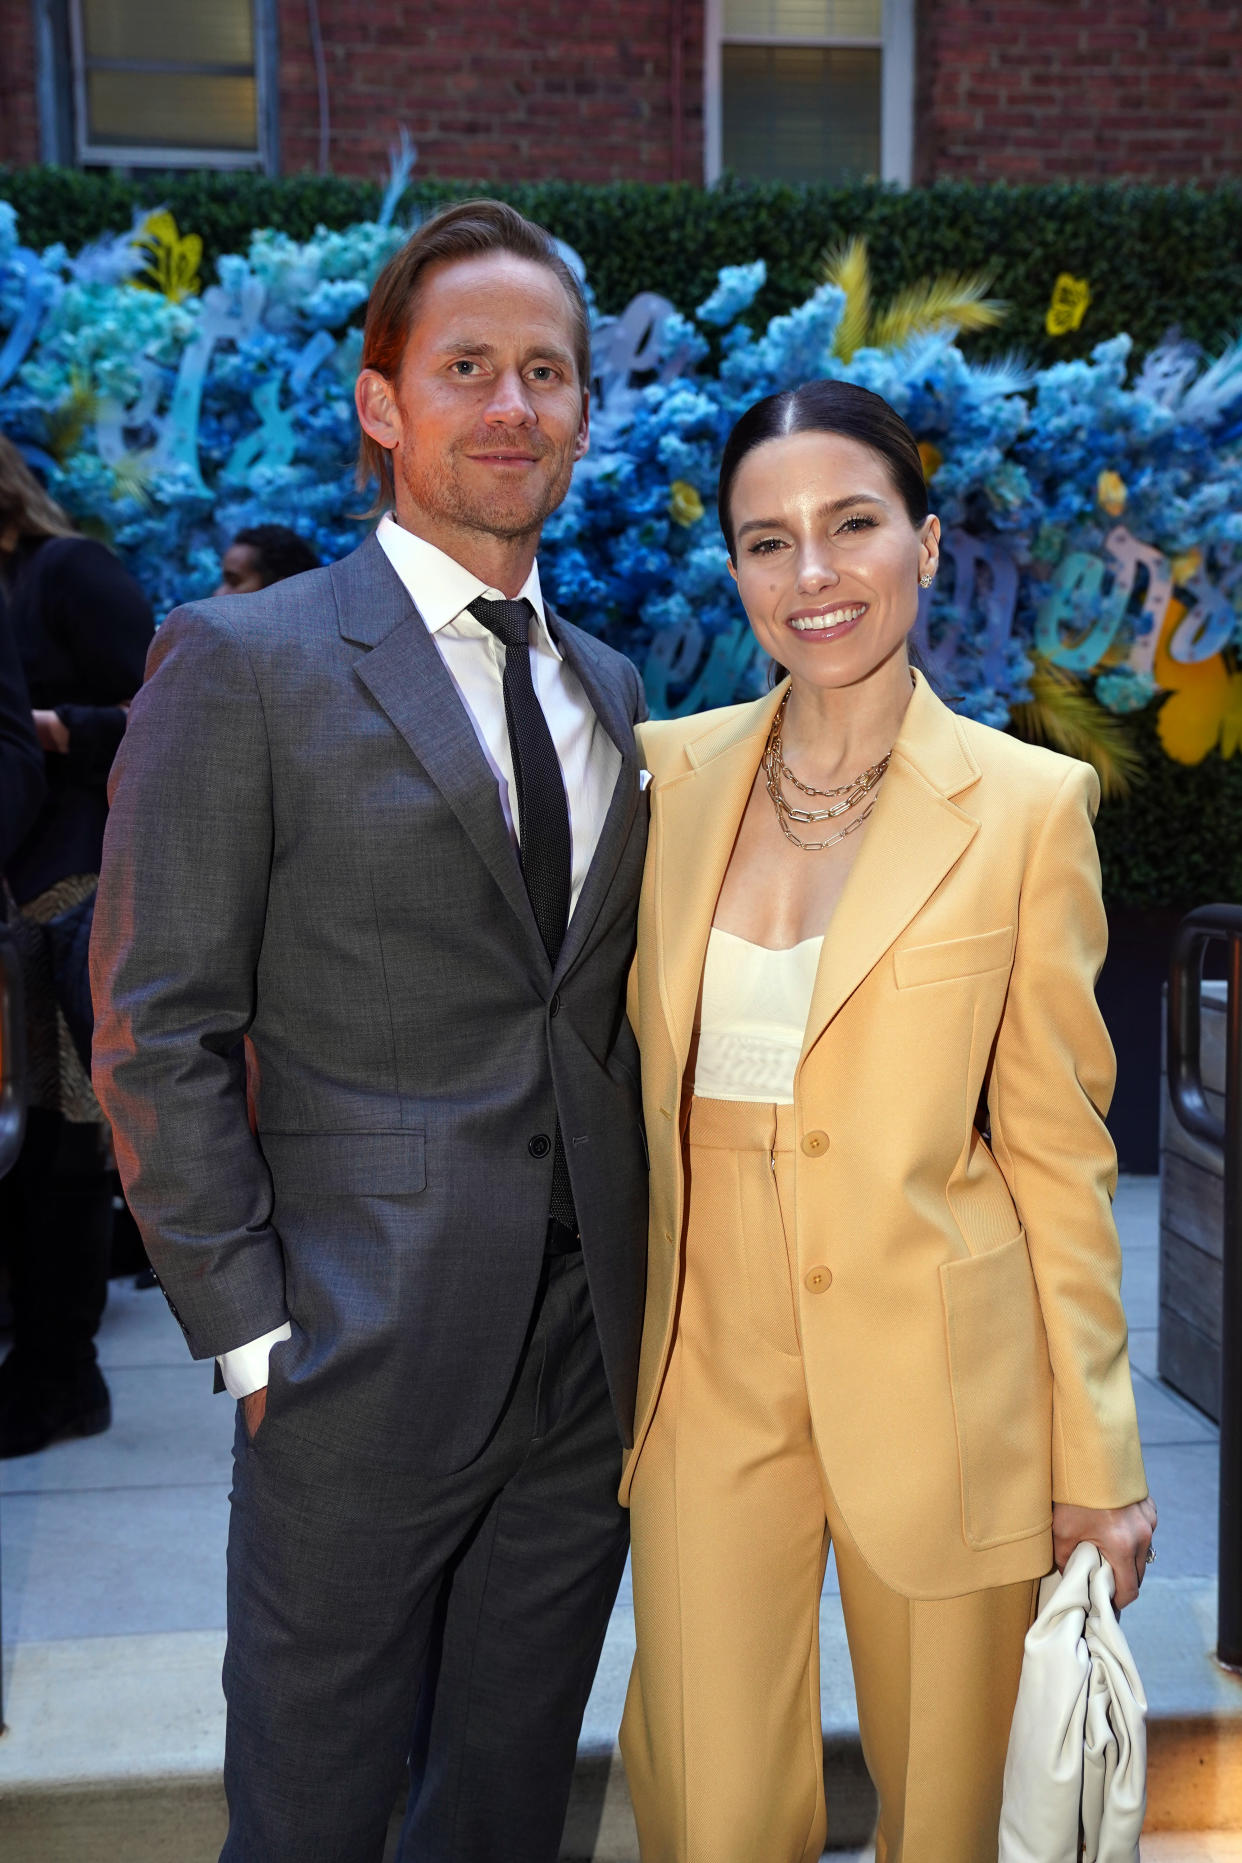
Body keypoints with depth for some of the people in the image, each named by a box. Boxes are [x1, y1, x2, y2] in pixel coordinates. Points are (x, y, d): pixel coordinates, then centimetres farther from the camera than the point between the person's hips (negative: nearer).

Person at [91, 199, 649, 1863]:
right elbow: (159, 1033, -10)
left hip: (592, 1355, 5)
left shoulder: (611, 687, 11)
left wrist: (642, 1277, 8)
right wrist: (254, 1335, -12)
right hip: (368, 1358, -5)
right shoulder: (243, 663, -7)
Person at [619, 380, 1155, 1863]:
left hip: (935, 1388, -2)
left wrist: (1097, 1457, -2)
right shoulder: (671, 772, 3)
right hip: (712, 1368, 3)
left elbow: (1057, 1150, -3)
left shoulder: (1027, 805, -7)